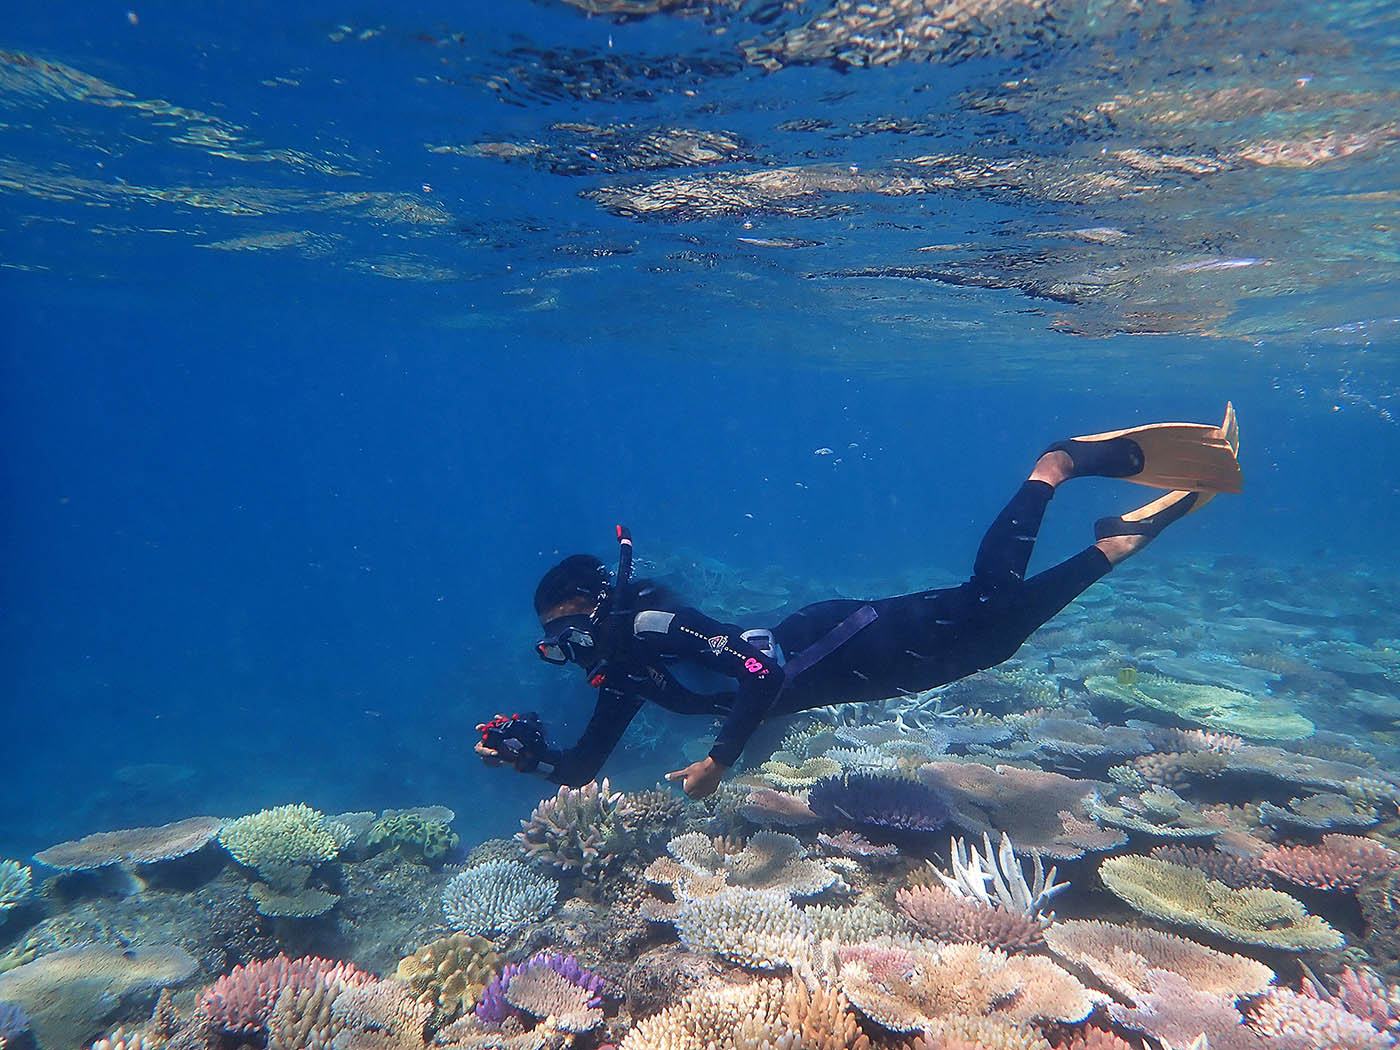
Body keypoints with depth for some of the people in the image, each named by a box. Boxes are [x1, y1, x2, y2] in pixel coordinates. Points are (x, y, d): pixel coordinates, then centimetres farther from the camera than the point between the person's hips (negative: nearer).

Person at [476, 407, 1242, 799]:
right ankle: (1121, 540, 19)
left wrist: (718, 763, -23)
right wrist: (524, 754, 0)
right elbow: (584, 769, 16)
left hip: (833, 644, -6)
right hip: (818, 671, 6)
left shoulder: (650, 623, -19)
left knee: (993, 611, -21)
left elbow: (760, 671, -28)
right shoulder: (621, 674, 9)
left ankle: (1058, 463, 1)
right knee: (987, 638, 9)